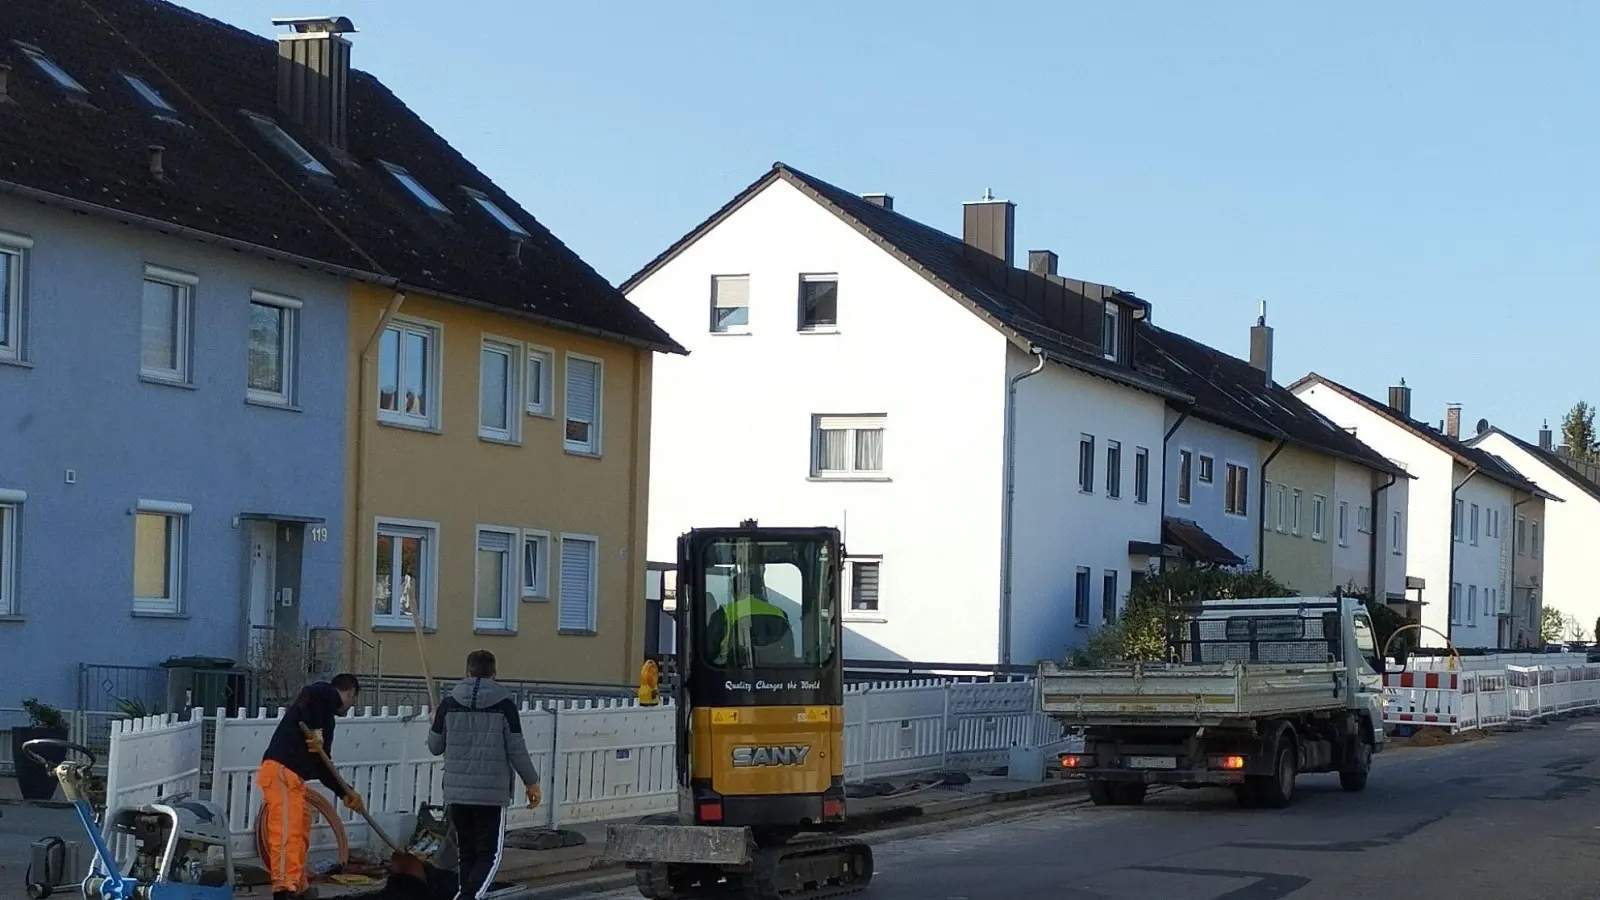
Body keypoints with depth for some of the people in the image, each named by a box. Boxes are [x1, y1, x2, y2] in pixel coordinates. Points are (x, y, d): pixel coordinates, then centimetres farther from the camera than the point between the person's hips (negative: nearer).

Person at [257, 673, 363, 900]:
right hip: (281, 772, -10)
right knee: (287, 830, -17)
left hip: (293, 777, 10)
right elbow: (308, 694, -24)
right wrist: (315, 730, -18)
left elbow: (322, 765, 30)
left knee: (300, 835, 16)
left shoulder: (326, 715, 29)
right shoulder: (328, 694, 3)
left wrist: (344, 793, 29)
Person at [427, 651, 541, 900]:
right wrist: (532, 782, 9)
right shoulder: (504, 704, -4)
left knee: (466, 853, 13)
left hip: (457, 792, 3)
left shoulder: (449, 704, 2)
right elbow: (517, 750, -4)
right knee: (490, 854, 1)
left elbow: (435, 747, 11)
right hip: (492, 793, -3)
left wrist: (435, 722, 31)